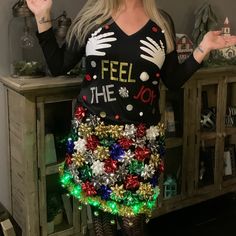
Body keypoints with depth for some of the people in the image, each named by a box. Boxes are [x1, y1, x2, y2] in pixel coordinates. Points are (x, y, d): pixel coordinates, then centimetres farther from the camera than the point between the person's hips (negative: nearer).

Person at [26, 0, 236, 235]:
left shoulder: (162, 22, 4)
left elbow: (173, 80, 8)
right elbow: (58, 66, 2)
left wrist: (203, 48, -1)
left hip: (140, 134, 1)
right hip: (93, 130, 0)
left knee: (132, 217, 5)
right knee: (98, 204, 12)